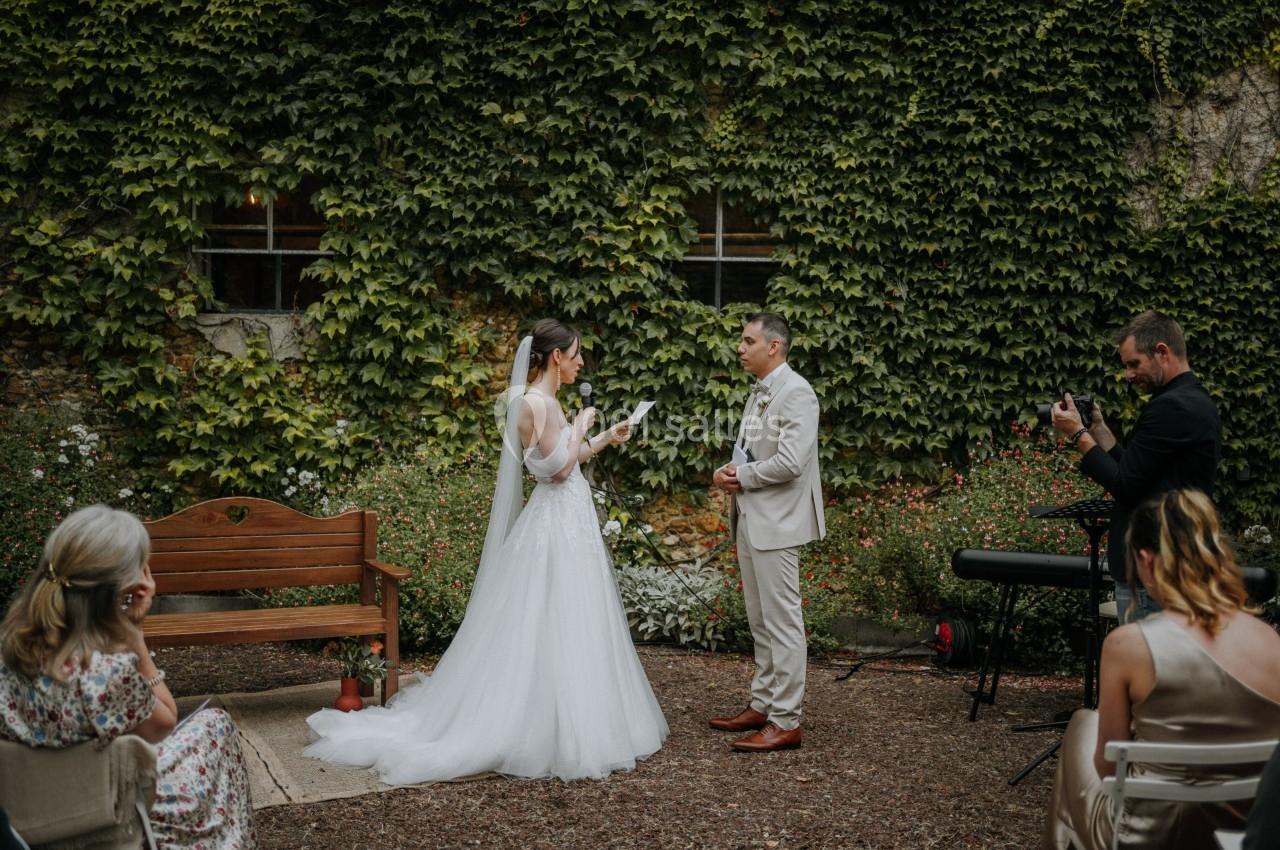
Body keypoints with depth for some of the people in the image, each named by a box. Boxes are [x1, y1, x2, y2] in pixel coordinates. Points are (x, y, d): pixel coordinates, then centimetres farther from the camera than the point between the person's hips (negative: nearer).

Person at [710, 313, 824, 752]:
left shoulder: (795, 392, -14)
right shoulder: (759, 394, 16)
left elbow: (790, 462, -23)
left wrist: (741, 476, -10)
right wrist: (729, 472, 3)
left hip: (777, 522, -10)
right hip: (750, 519, 10)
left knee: (783, 621, -5)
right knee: (760, 621, 16)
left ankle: (785, 721, 0)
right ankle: (763, 704, 25)